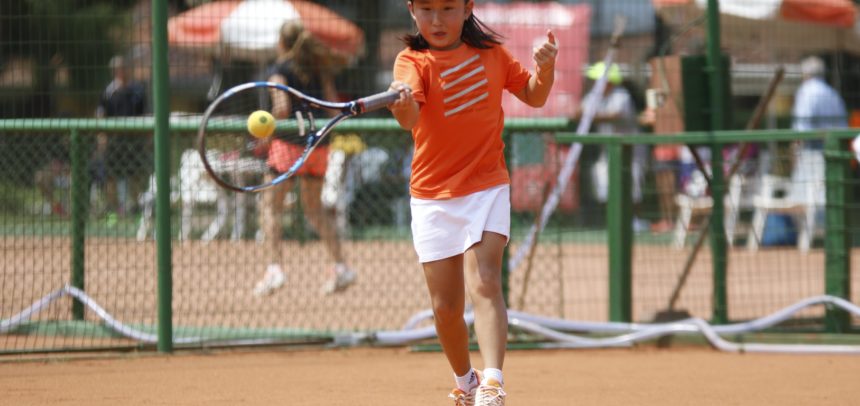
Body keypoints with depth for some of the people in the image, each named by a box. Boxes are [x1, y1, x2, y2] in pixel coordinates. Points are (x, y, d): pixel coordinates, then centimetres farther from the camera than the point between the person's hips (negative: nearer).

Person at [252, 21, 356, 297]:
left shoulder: (281, 69, -5)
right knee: (314, 208, 18)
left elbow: (282, 109, -18)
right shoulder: (320, 68, 10)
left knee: (270, 207, 0)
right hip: (319, 145, 5)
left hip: (290, 142, -5)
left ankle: (274, 267, -15)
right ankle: (341, 266, 11)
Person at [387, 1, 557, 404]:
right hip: (432, 196, 0)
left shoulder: (491, 52, 1)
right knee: (446, 306, 5)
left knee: (484, 283, -19)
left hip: (486, 187, 0)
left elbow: (534, 97, 14)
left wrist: (545, 67, -8)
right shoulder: (413, 61, -9)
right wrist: (403, 105, -53)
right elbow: (410, 118, -29)